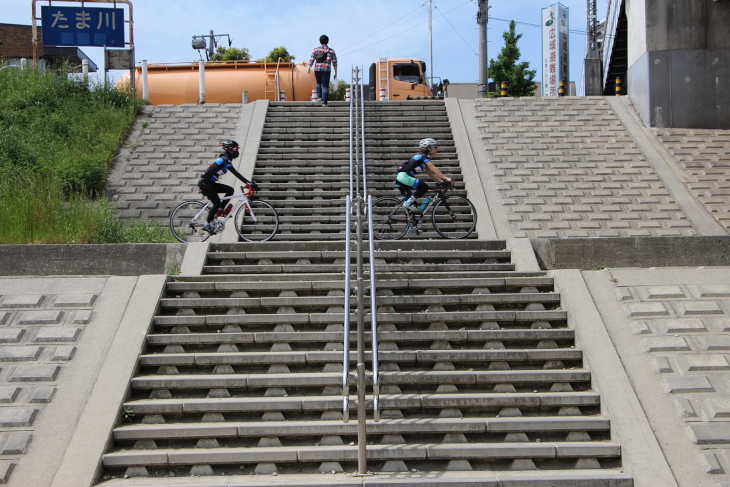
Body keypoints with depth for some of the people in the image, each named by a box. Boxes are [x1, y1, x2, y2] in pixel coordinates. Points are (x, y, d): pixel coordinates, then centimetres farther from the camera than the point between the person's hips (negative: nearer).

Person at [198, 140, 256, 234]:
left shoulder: (225, 159, 13)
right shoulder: (225, 160, -18)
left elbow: (235, 173, 18)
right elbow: (235, 173, -27)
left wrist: (249, 182, 14)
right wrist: (248, 182, -30)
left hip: (209, 183, 9)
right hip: (204, 183, -9)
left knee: (230, 190, 0)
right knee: (217, 203, -10)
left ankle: (219, 211, 7)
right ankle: (207, 225, 0)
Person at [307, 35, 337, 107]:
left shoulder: (316, 49, 8)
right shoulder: (331, 51, 10)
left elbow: (312, 59, -2)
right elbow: (335, 62, 7)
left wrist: (309, 68, -4)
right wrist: (335, 73, 9)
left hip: (317, 69, 1)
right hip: (327, 70, -1)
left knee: (318, 83, 25)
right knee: (325, 86, -1)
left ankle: (319, 96, 11)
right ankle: (324, 103, -8)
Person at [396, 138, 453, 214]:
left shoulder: (423, 157, 22)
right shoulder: (424, 156, -7)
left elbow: (431, 174, 21)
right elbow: (434, 169, -19)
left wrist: (442, 182, 11)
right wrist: (446, 179, -23)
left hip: (400, 178, 10)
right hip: (404, 176, -10)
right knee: (424, 187, -15)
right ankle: (409, 202, -16)